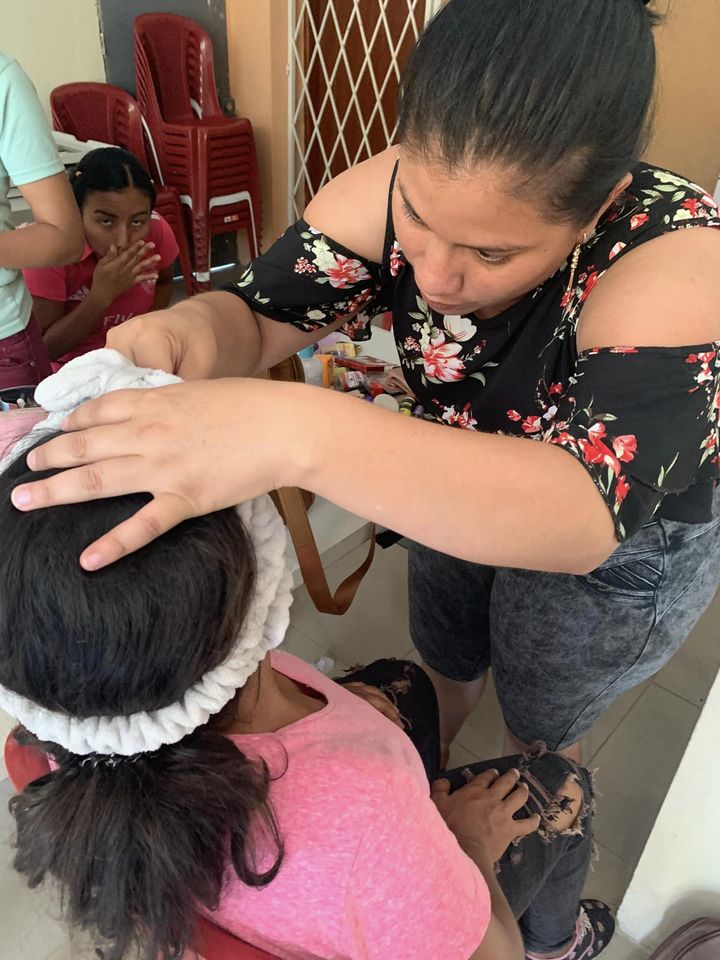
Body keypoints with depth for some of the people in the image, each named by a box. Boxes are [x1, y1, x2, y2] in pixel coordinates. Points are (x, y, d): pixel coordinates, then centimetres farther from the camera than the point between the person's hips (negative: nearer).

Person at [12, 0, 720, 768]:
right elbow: (255, 318, -19)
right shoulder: (411, 186, -25)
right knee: (443, 663, 28)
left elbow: (589, 512, -50)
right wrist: (192, 328, -42)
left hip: (627, 544, -3)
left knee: (539, 724, 23)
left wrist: (303, 436, -63)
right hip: (463, 496, 4)